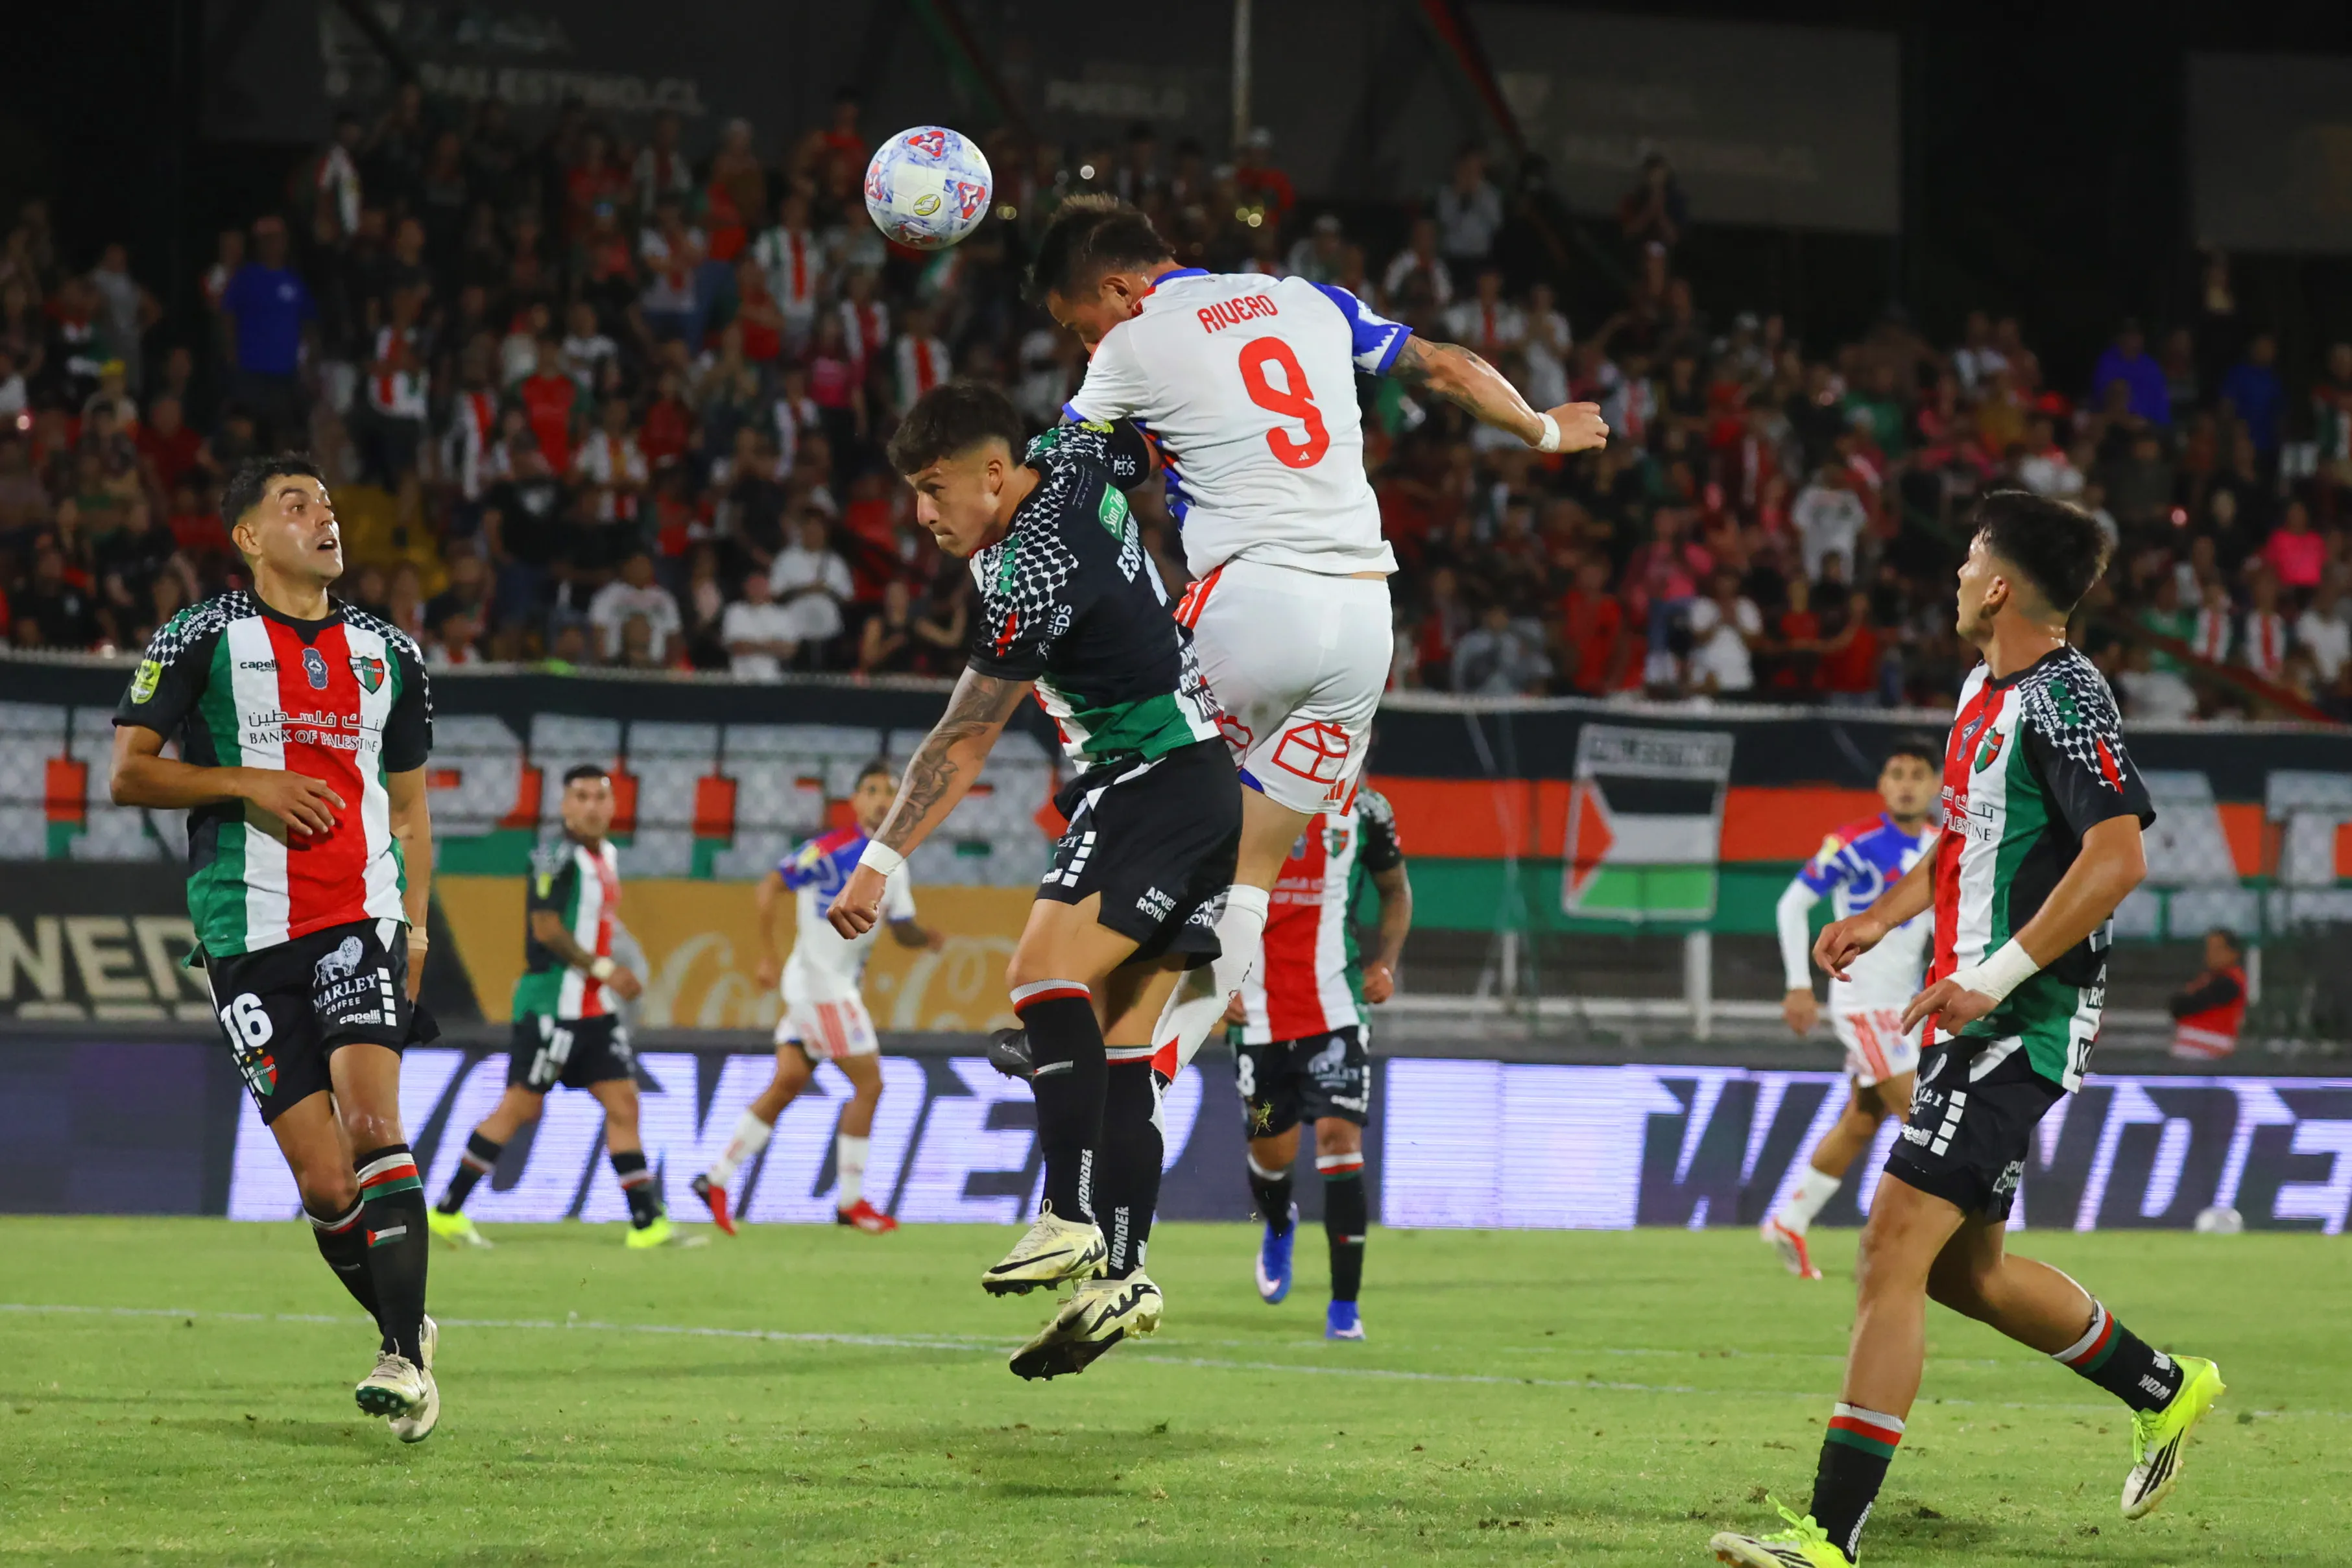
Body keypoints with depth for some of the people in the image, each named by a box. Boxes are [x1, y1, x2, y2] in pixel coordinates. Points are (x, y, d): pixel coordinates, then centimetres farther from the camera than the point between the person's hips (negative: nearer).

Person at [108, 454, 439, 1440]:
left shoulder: (387, 654, 15)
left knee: (371, 1121, -20)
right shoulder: (201, 639, 3)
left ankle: (405, 1356, -20)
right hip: (249, 932, -2)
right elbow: (129, 772, 1)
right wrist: (245, 782, -12)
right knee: (322, 1182, -6)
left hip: (362, 919, 2)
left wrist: (415, 922, 9)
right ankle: (407, 1330, 15)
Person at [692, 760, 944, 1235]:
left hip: (842, 984, 8)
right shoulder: (833, 850, -15)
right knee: (868, 1084, -7)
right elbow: (770, 886, -14)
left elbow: (902, 931, 16)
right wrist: (768, 957, -15)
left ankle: (717, 1180, 12)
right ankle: (850, 1201, 2)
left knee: (789, 1081, 8)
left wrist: (927, 937, -8)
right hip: (818, 979, -8)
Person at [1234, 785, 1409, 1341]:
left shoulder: (1363, 810, 0)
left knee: (1339, 1138, -15)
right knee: (1271, 1152, 10)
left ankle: (1344, 1306, -9)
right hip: (1258, 1016, 1)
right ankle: (1278, 1231, 49)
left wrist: (1386, 960, 0)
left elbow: (1395, 888, 16)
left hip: (1335, 1013, -1)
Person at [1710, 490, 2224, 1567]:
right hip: (1982, 1024, 10)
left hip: (2019, 1026, -10)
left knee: (1895, 1246, -16)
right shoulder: (1986, 689, 15)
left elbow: (2117, 859, -25)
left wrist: (1993, 978, -26)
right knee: (1963, 1269, 19)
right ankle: (2164, 1389, 37)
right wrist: (1883, 916, 14)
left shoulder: (2063, 699, -15)